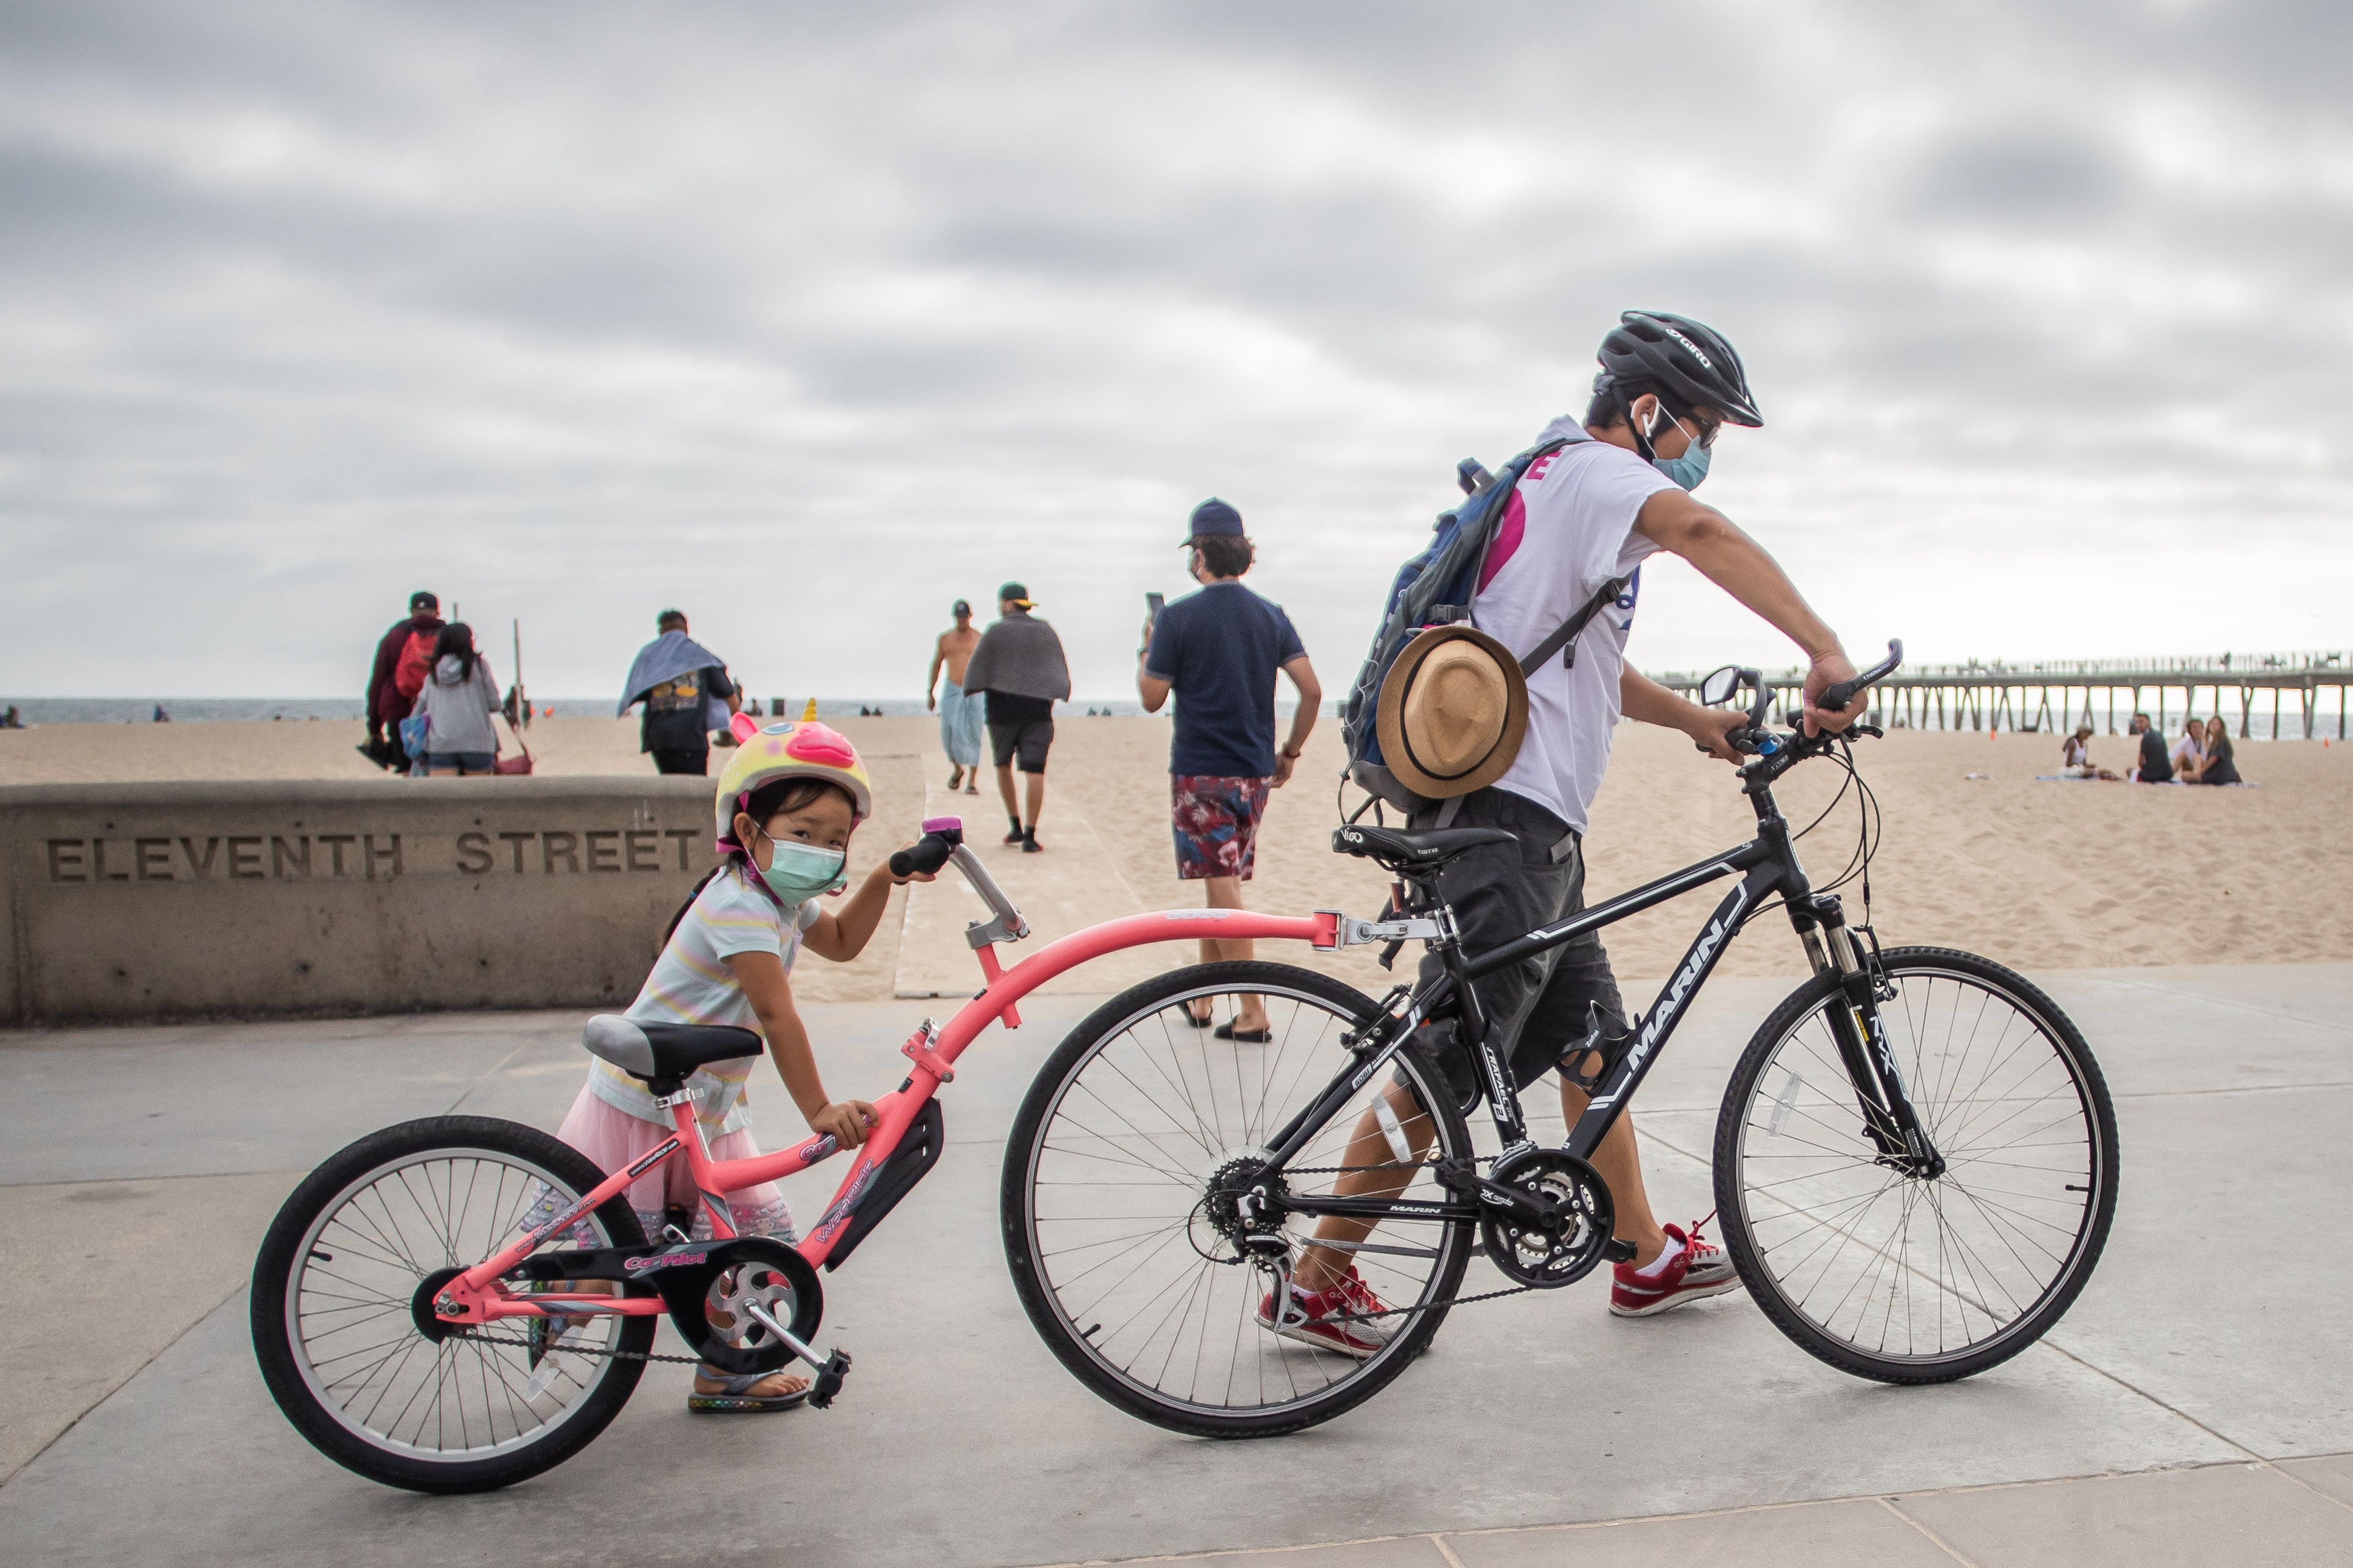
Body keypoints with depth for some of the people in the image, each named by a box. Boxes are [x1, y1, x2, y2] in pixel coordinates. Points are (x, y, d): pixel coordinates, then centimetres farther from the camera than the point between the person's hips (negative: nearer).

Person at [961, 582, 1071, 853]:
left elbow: (976, 670, -2)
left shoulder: (995, 631, -3)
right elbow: (1061, 671, 10)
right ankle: (1030, 835, -9)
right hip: (1038, 709, 2)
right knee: (1035, 770, -2)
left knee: (1003, 764, 18)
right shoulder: (1046, 632, 8)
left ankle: (1016, 826, 16)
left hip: (1003, 708, -2)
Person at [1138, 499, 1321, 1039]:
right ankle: (1201, 998, 27)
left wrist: (1147, 648, 12)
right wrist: (1290, 752, 11)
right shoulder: (1271, 615, 5)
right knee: (1222, 884, 17)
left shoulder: (1178, 617, -9)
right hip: (1254, 773, 5)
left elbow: (1152, 698, -5)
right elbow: (1312, 691, -1)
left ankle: (1253, 1013, -6)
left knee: (1223, 888, -4)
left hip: (1199, 772, -5)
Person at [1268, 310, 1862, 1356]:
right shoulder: (1597, 472, -7)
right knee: (1450, 1069, -6)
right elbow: (1703, 532, -29)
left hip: (1527, 817, 11)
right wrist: (1825, 653, -35)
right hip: (1509, 813, -11)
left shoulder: (1554, 485, 25)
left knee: (1595, 1042, 18)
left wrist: (1691, 719, 21)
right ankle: (1316, 1287, 4)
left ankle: (1646, 1257, 31)